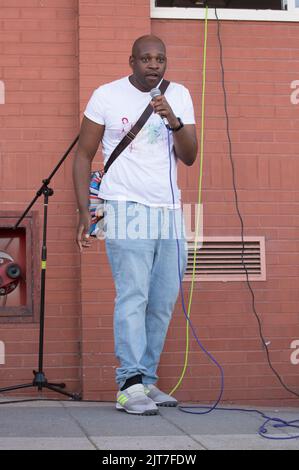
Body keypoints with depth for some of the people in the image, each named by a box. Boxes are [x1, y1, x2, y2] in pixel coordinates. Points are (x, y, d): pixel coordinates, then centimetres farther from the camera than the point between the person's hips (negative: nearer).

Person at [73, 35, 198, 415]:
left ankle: (147, 380, 15)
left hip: (169, 212, 5)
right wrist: (84, 211, -5)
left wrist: (173, 121, -17)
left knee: (163, 301, 5)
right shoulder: (106, 96, -1)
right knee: (133, 296, -14)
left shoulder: (179, 96, 8)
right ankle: (129, 386, -14)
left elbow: (189, 157, 1)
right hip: (126, 211, -4)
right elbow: (83, 155, 2)